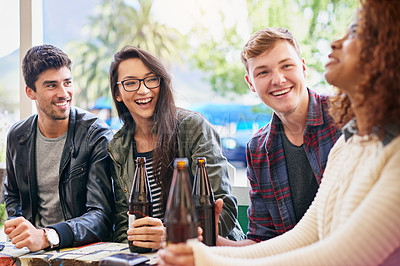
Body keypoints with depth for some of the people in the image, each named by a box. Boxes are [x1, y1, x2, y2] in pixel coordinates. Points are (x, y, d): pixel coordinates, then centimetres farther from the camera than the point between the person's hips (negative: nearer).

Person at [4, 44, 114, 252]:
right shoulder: (17, 137, 5)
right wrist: (18, 229, 0)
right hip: (33, 250, 4)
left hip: (83, 250, -3)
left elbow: (102, 217, -19)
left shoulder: (97, 135, -11)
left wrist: (46, 236, -34)